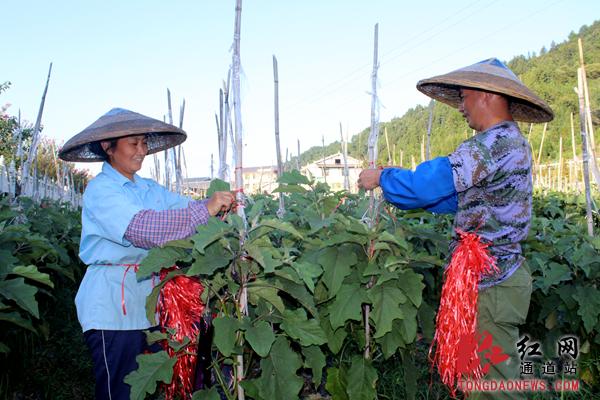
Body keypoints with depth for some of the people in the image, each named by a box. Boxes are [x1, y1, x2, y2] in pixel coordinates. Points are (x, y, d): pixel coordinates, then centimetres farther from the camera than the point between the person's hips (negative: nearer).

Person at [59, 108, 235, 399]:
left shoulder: (149, 189, 11)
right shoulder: (100, 190, -11)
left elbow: (186, 206, 4)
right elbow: (141, 227, -26)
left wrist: (219, 203, -18)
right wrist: (205, 211, -30)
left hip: (145, 303, 7)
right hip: (112, 306, -6)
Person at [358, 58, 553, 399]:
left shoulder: (491, 145, -20)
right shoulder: (515, 142, 13)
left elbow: (422, 186, -21)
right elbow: (460, 200, 16)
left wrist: (382, 177, -3)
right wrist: (398, 189, 14)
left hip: (490, 285, -10)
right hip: (503, 273, 10)